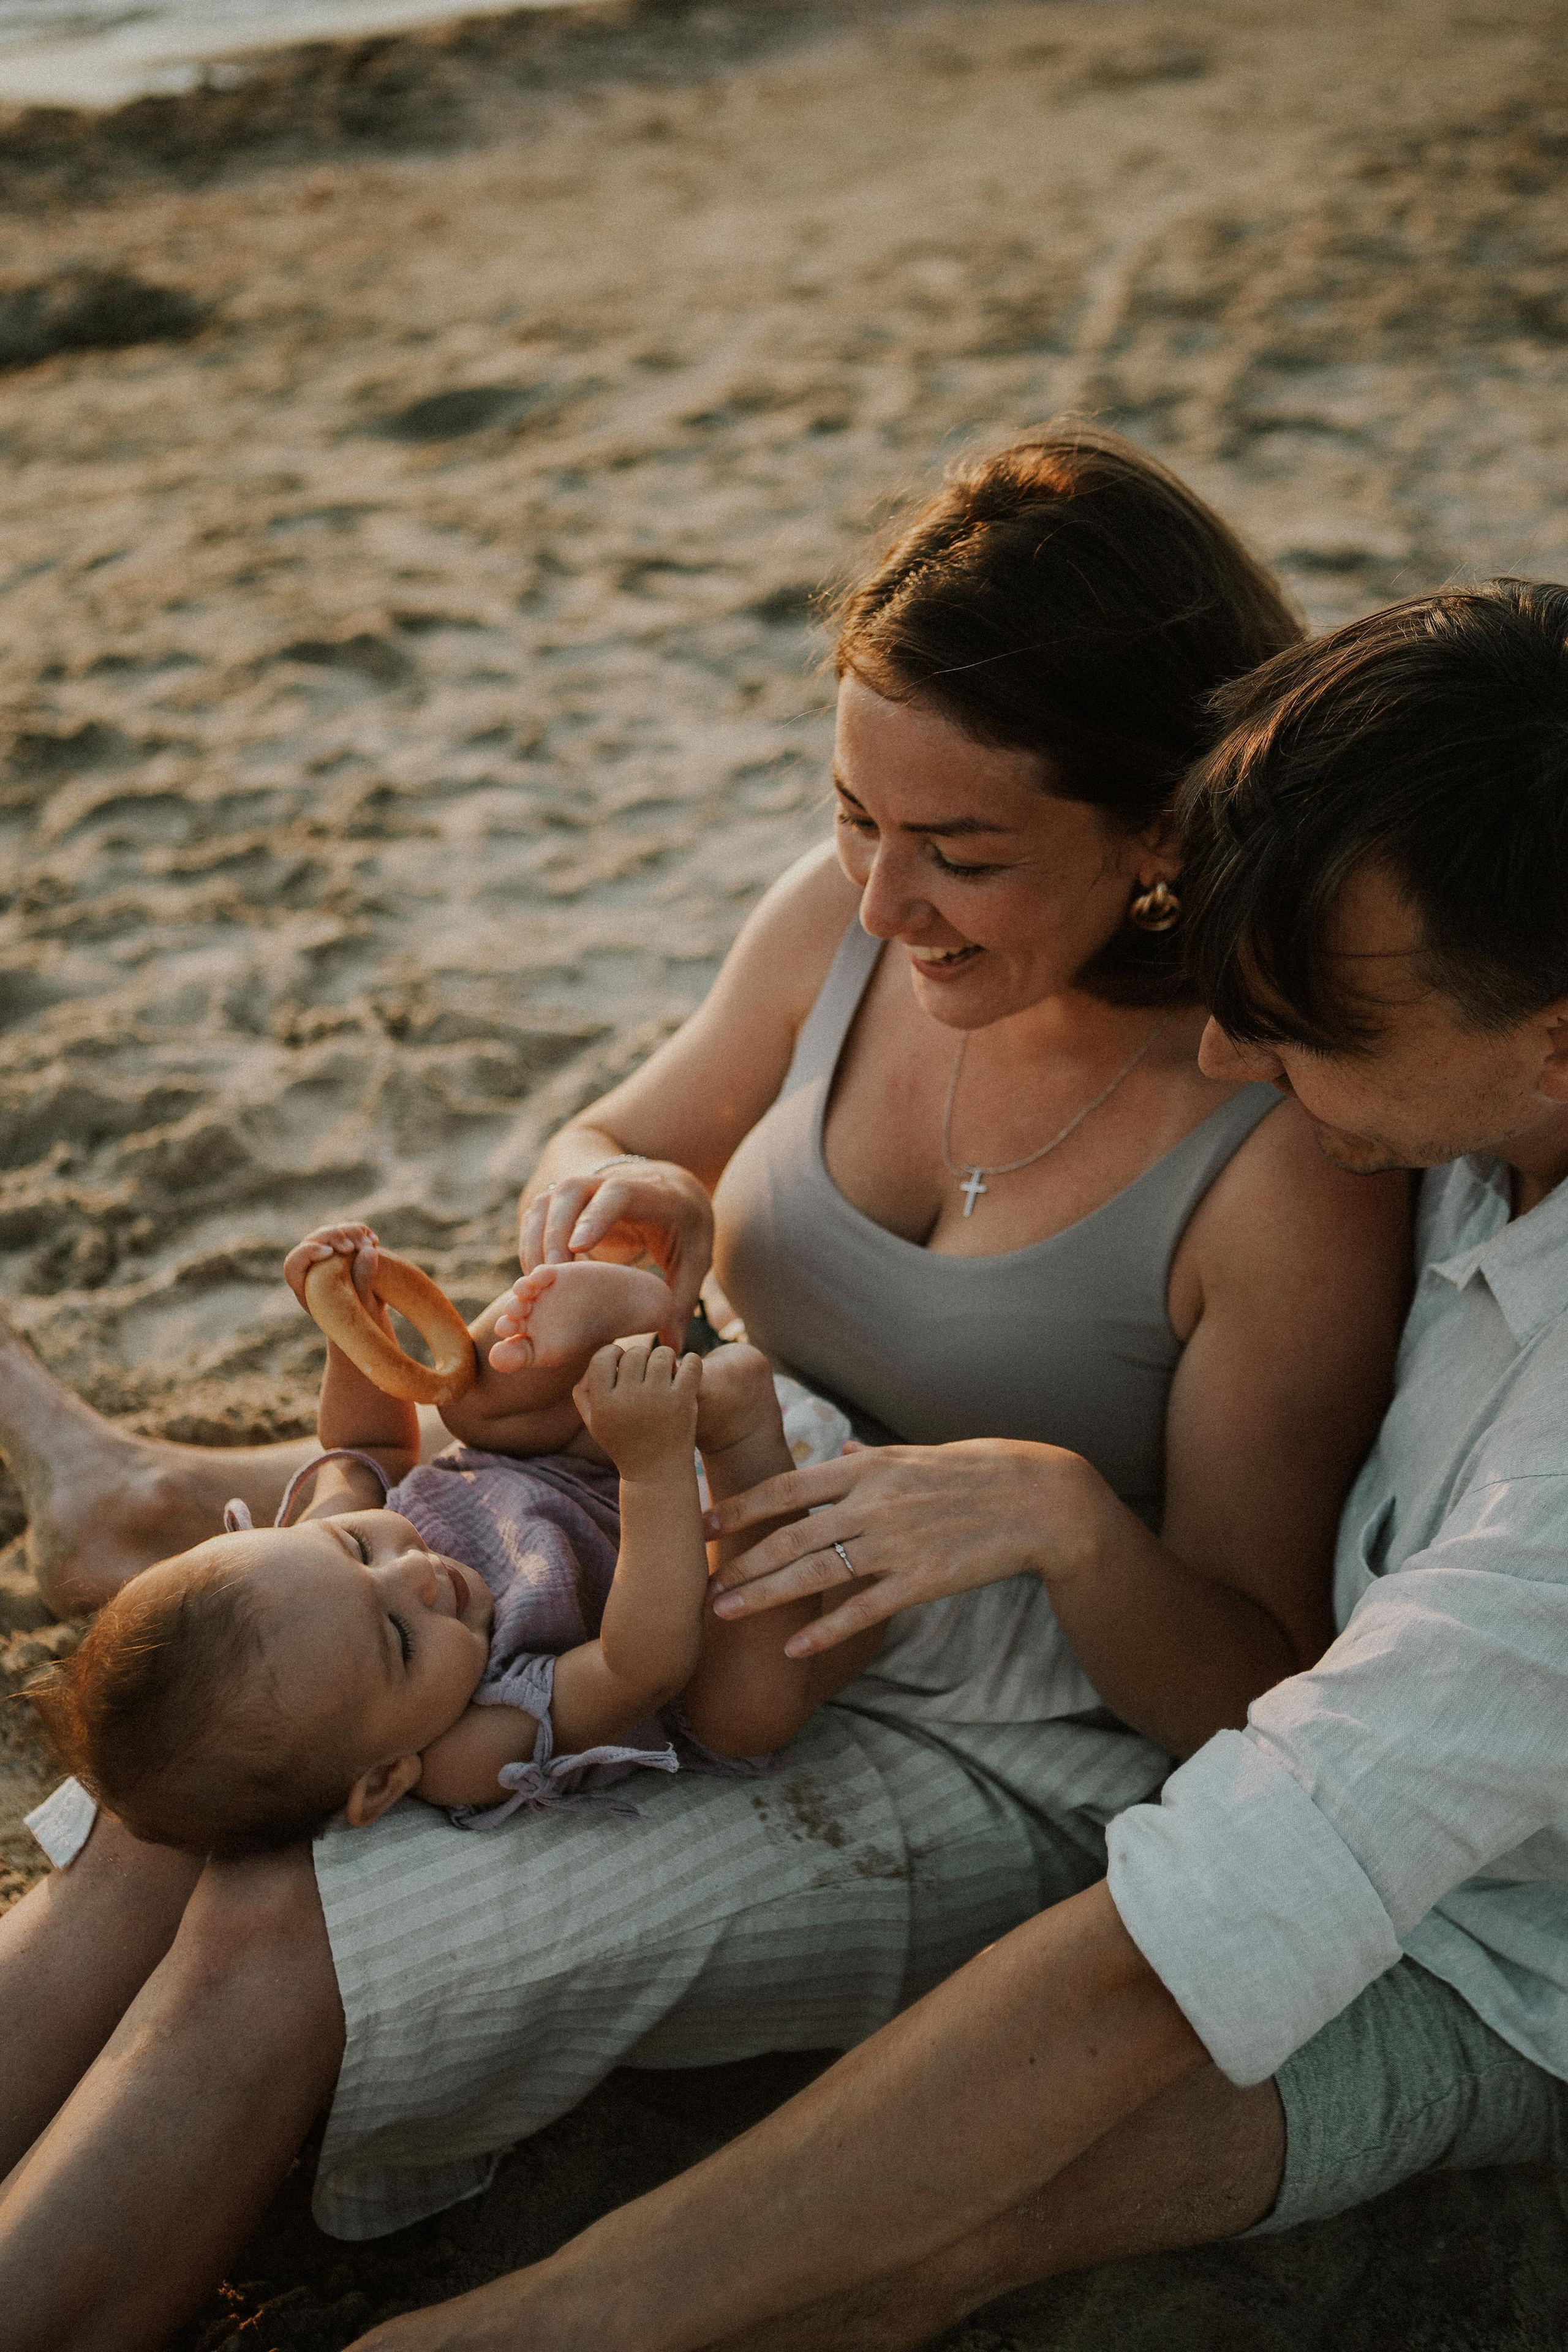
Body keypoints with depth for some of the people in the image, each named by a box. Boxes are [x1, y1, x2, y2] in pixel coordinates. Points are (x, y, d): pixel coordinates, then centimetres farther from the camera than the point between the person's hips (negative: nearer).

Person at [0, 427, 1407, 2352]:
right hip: (705, 1597, 6)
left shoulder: (1291, 1147, -23)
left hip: (1006, 1770, -5)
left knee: (272, 1948, -20)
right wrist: (620, 1203, -14)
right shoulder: (844, 922, -8)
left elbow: (1253, 1702, -16)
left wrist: (1069, 1513, -37)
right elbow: (598, 1154, 11)